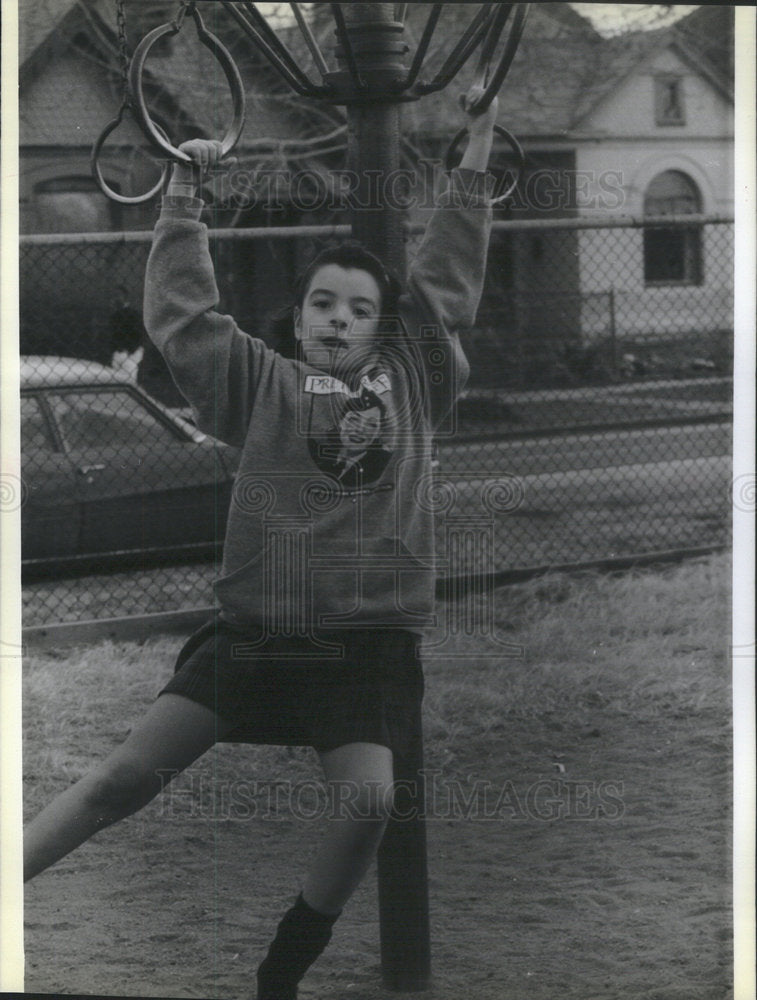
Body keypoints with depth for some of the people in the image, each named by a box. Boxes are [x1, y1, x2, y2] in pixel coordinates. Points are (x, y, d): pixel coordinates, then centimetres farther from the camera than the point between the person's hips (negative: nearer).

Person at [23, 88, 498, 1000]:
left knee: (368, 803, -16)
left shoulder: (411, 379, 12)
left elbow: (447, 282, 13)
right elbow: (180, 312, 6)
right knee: (130, 772, -8)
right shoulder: (263, 382, 9)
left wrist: (477, 148, 12)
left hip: (368, 641, 1)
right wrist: (184, 193, 5)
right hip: (255, 626, -1)